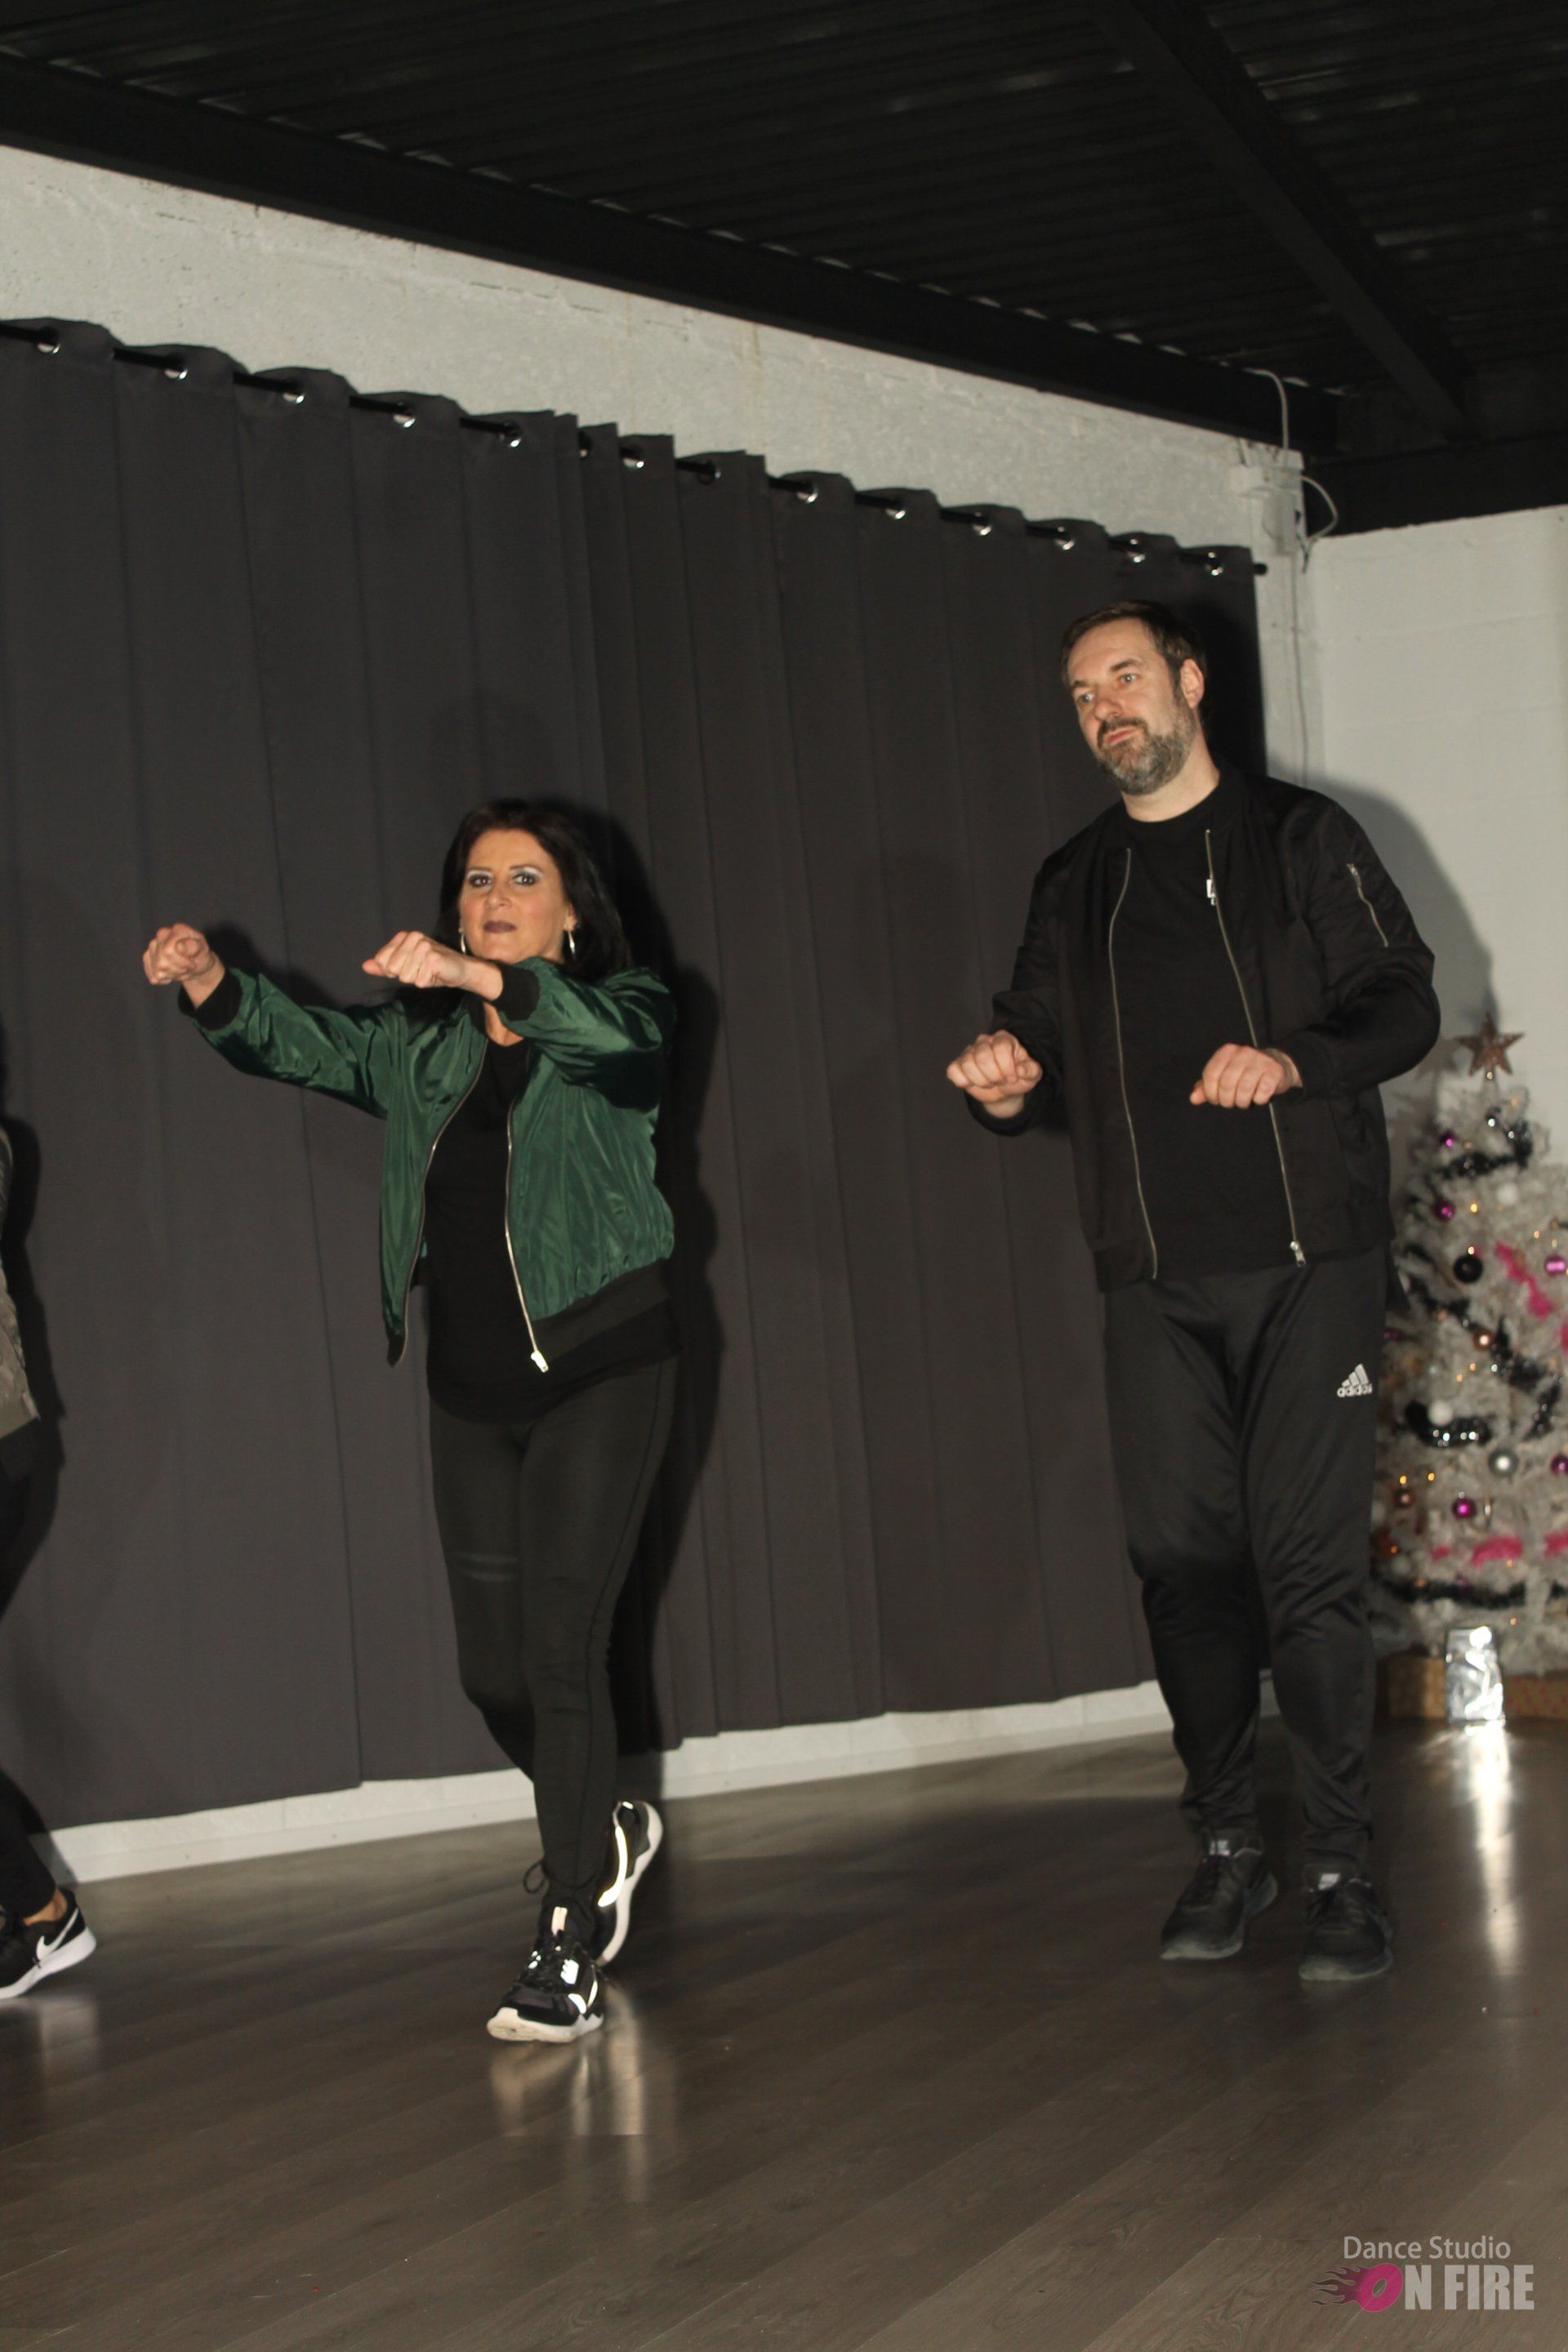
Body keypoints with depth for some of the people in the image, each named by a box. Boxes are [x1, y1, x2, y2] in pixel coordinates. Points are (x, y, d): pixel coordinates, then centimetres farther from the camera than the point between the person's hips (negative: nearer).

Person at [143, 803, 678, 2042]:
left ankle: (569, 1951, -8)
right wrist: (211, 986, -24)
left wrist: (484, 980, -43)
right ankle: (606, 1835, 38)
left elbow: (615, 1039, -26)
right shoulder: (419, 1042, 13)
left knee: (559, 1649, -12)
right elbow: (307, 1043, -2)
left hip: (601, 1365, -5)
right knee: (493, 1670, 9)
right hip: (473, 1382, 5)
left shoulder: (619, 1014, -2)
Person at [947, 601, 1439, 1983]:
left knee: (1310, 1562, -9)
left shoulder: (1301, 839, 7)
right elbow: (1044, 1064, 22)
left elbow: (1405, 1002, 2)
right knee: (1183, 1560, 1)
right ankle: (1229, 1848, 13)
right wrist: (1007, 1089, -2)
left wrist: (1295, 1060, -16)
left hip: (1306, 1259, -4)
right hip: (1157, 1284, 4)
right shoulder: (1074, 887, 18)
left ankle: (1345, 1870, -3)